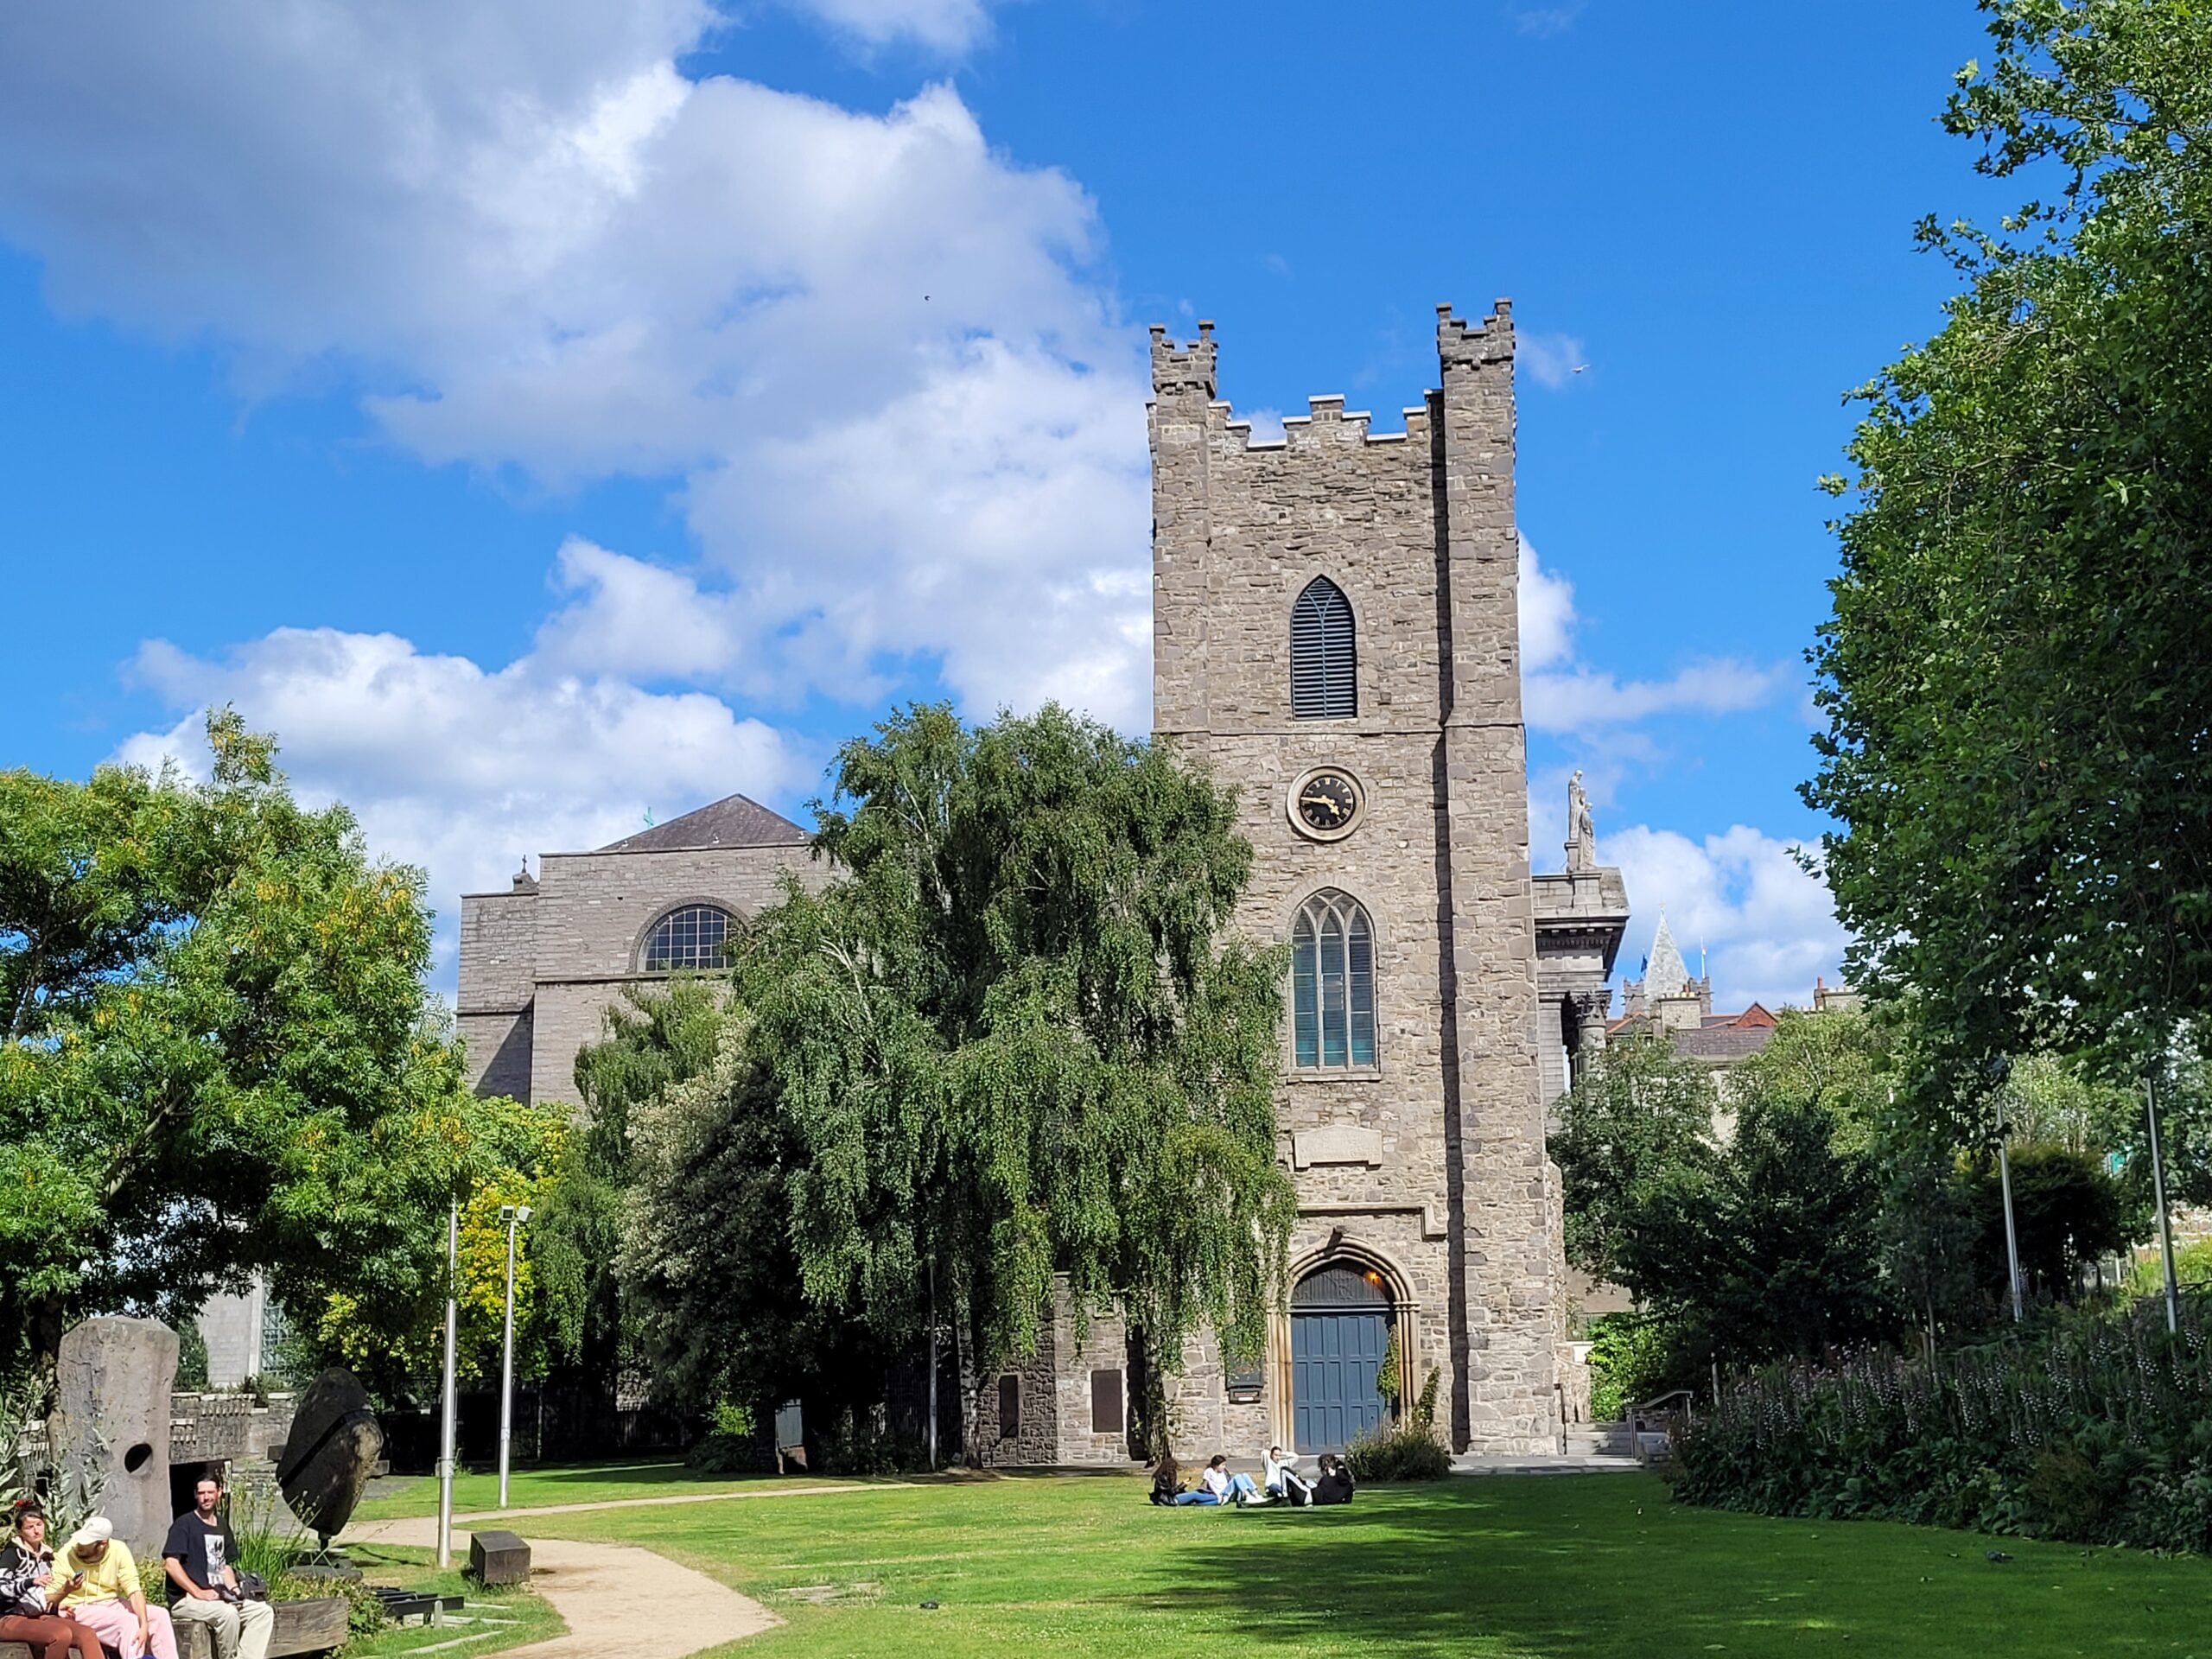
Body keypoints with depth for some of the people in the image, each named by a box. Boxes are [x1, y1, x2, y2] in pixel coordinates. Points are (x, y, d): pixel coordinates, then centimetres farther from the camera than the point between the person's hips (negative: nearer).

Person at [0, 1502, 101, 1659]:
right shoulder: (13, 1553, -5)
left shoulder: (45, 1555, 16)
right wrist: (32, 1582, -29)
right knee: (62, 1634, -35)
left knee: (88, 1634, -21)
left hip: (38, 1617, 6)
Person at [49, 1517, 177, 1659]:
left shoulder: (119, 1550, -9)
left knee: (160, 1615, -13)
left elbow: (134, 1591, -14)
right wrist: (65, 1591, -38)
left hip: (112, 1604, 4)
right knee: (128, 1621, -28)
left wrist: (144, 1625, -27)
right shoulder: (65, 1556, -14)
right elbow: (49, 1601, -14)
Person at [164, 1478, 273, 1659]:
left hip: (217, 1598, 8)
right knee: (228, 1614, -34)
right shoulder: (184, 1524, -5)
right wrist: (198, 1593, -21)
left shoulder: (221, 1527, 18)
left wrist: (233, 1590, 3)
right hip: (185, 1600, -8)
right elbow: (170, 1564, -16)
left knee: (264, 1611, -10)